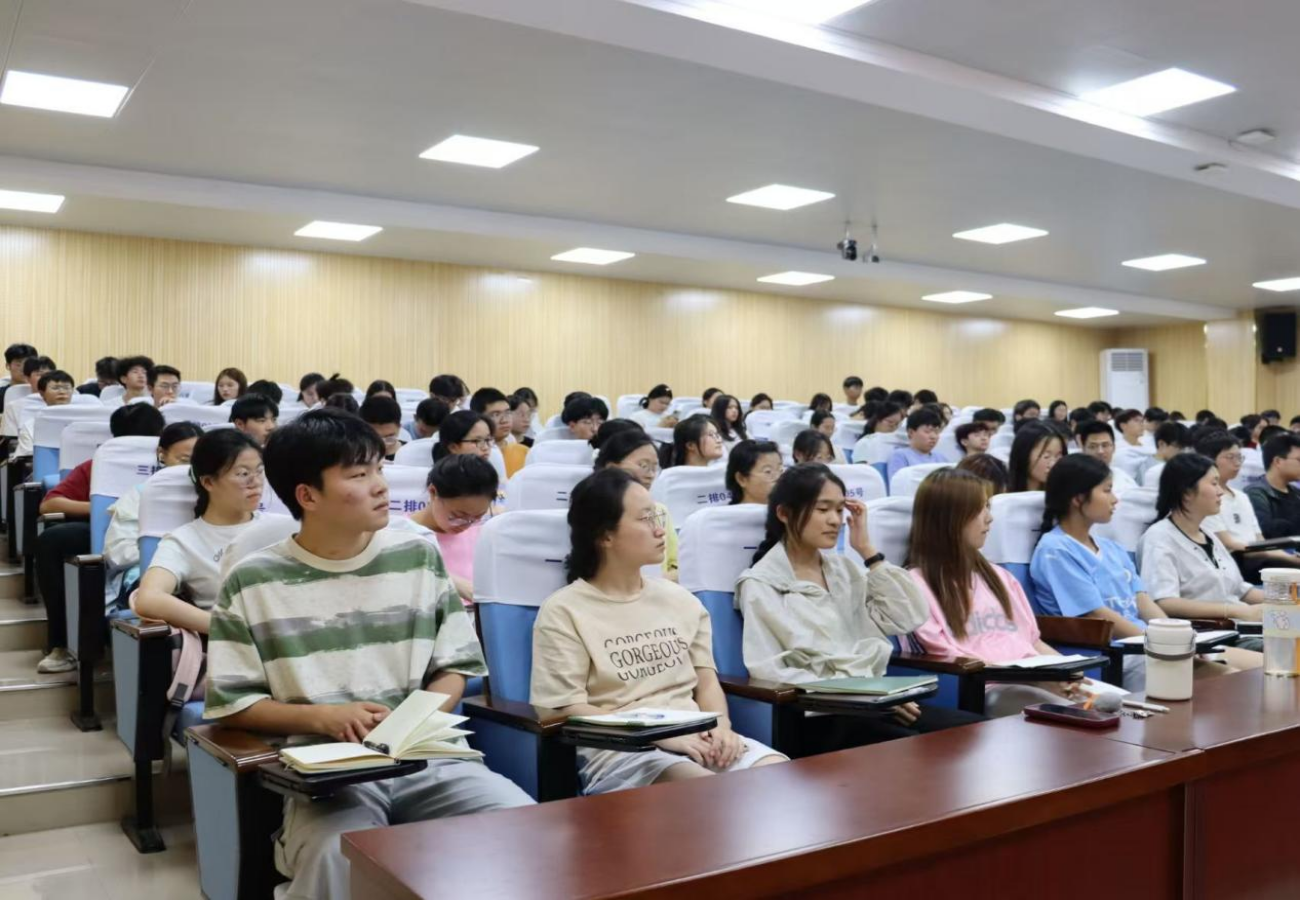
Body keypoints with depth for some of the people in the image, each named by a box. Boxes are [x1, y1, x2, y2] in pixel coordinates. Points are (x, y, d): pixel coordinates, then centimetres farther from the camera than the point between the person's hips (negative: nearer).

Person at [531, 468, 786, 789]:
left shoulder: (681, 600, 16)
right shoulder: (563, 613, -1)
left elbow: (706, 678, 16)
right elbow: (567, 710, -7)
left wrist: (721, 725, -7)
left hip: (696, 738, 6)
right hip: (618, 751, -6)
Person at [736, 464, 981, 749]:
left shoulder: (844, 568, 17)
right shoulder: (761, 584, -2)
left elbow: (910, 618, 6)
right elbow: (770, 672, -11)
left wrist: (868, 551, 3)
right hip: (818, 717, -6)